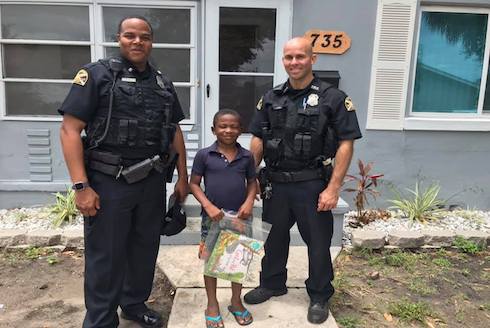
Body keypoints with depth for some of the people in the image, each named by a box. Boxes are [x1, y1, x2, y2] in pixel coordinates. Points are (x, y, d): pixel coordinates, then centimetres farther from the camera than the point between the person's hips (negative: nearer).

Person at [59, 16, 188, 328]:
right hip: (109, 182, -5)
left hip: (152, 182, 5)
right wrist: (81, 186, -17)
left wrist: (183, 177, 12)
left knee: (145, 249, 17)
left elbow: (175, 131, 16)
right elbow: (70, 130, -10)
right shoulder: (97, 74, -5)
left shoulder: (163, 83, 11)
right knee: (105, 256, 6)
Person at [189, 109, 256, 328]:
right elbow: (194, 183, -3)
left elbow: (252, 182, 9)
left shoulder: (247, 156, 1)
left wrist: (249, 202, -10)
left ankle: (236, 301, 34)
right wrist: (208, 206, -15)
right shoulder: (204, 155, -5)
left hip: (240, 217, 2)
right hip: (213, 216, -2)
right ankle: (212, 305, 28)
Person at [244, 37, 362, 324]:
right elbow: (258, 140, 10)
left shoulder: (333, 98, -7)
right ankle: (272, 284, 40)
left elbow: (346, 143, -10)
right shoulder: (271, 98, 7)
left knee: (318, 242, 9)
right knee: (274, 237, 18)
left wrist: (333, 188, -15)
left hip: (312, 185, -4)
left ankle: (320, 297, 31)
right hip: (275, 183, 4)